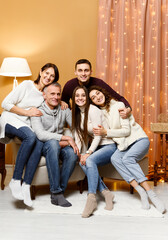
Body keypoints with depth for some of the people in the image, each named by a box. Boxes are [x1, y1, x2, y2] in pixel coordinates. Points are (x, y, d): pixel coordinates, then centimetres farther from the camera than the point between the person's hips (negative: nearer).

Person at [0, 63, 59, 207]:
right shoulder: (27, 85, -4)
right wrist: (28, 112, -11)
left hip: (27, 125, 5)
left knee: (39, 143, -29)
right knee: (31, 136, -36)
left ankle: (26, 186, -30)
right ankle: (16, 180, -28)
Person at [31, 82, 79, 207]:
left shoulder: (64, 110, 8)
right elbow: (40, 135, -21)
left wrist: (65, 143, -18)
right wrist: (67, 138, -25)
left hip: (61, 146, 3)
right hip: (43, 146, -3)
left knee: (72, 153, -30)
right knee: (53, 143, -38)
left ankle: (60, 190, -18)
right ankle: (56, 192, -34)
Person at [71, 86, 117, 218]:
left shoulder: (93, 110, -15)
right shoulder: (77, 112, 9)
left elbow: (98, 135, -19)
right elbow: (78, 134, 7)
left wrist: (88, 153, -25)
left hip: (109, 146, -7)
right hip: (96, 146, 7)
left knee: (89, 160, -32)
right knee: (82, 162, -23)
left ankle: (92, 198, -30)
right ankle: (106, 193, -19)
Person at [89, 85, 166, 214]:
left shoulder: (118, 106, -9)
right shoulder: (100, 112, 9)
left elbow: (126, 131, -14)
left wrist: (106, 132, -19)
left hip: (139, 139, -5)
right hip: (123, 145, 5)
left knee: (127, 158, -34)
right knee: (114, 158, -28)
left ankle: (151, 194, -33)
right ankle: (140, 190, -35)